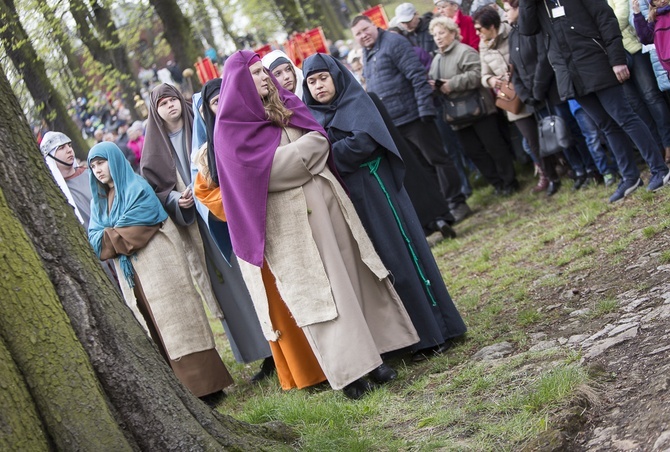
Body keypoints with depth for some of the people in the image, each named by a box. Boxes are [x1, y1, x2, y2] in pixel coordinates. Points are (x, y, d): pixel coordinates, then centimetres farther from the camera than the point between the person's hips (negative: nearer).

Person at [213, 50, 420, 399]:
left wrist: (297, 154, -7)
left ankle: (369, 354, 12)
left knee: (350, 276, 5)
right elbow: (266, 167, -17)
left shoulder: (287, 106, 14)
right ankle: (347, 370, 2)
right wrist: (308, 148, -5)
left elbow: (321, 141, 12)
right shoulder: (232, 130, -6)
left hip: (326, 203, 6)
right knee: (314, 291, -3)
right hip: (289, 220, -6)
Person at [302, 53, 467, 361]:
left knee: (401, 256, -3)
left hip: (375, 193, -5)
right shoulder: (311, 117, 13)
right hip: (347, 202, 5)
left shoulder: (357, 103, -1)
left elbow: (366, 139, -18)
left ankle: (434, 331, 4)